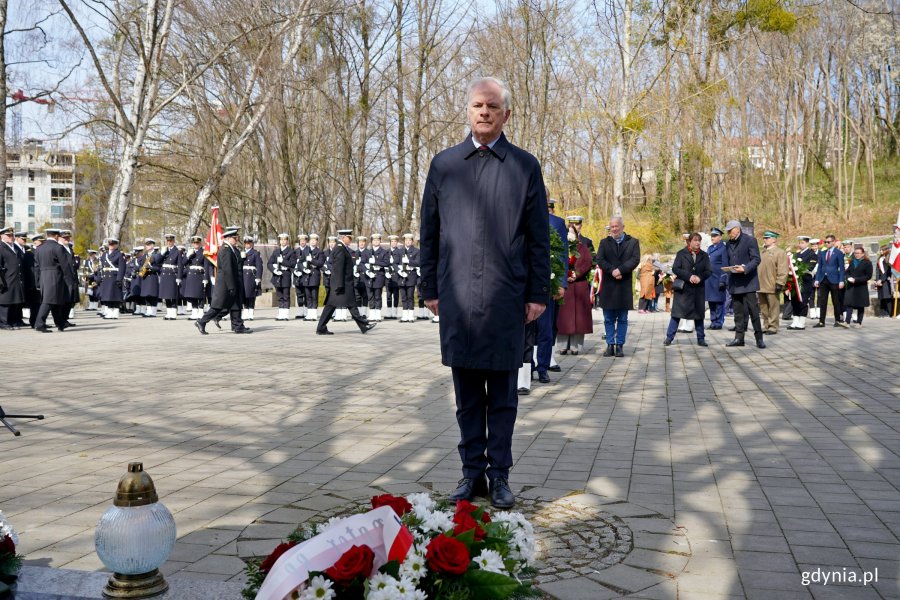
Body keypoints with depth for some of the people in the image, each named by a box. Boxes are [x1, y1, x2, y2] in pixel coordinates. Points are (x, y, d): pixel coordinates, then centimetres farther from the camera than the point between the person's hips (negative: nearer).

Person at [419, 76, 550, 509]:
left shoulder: (525, 166, 6)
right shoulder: (444, 164, 10)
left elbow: (539, 238, 5)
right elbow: (429, 231, 11)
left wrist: (538, 293, 0)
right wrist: (430, 287, 7)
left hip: (507, 298, -1)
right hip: (456, 296, 2)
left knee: (502, 395, 6)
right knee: (467, 392, 8)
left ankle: (499, 474, 16)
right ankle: (472, 471, 18)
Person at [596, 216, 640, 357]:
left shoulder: (633, 242, 6)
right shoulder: (604, 243, 11)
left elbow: (635, 259, -6)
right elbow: (599, 259, -2)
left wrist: (620, 270, -18)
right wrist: (612, 270, -16)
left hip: (625, 286, -1)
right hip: (608, 286, 1)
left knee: (622, 319, 3)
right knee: (608, 319, 4)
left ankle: (619, 346, 8)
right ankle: (610, 345, 9)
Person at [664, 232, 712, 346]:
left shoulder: (704, 255, 10)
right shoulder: (681, 253, 1)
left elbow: (709, 271, 5)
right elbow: (675, 268, -7)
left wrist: (700, 277, -14)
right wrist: (689, 276, -18)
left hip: (698, 289, 3)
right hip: (683, 288, -3)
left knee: (699, 313, 8)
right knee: (677, 313, -3)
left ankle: (701, 339, 16)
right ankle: (669, 338, 3)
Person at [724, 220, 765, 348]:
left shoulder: (750, 240, -4)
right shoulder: (729, 244, 15)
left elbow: (756, 259, -10)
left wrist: (745, 269, -24)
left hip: (747, 282, -6)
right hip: (734, 283, 6)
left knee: (753, 310, -5)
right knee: (738, 312, 9)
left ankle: (759, 338, 1)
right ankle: (739, 338, 13)